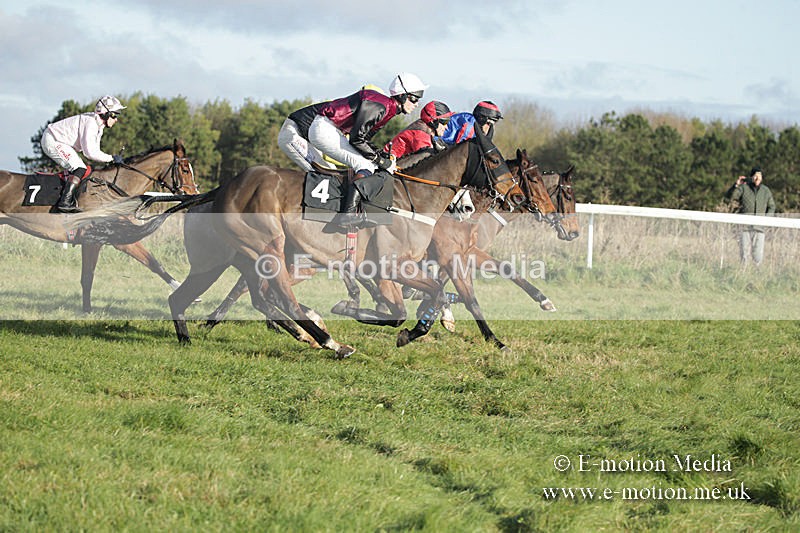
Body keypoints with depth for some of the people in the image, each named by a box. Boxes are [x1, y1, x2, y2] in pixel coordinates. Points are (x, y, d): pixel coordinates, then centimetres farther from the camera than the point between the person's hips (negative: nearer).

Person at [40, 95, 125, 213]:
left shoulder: (98, 125, 8)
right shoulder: (90, 123, -24)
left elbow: (95, 150, 10)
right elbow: (90, 152, -31)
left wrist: (112, 159, -2)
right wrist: (111, 158, -24)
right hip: (52, 141, -11)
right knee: (80, 170, -19)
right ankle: (64, 202, -25)